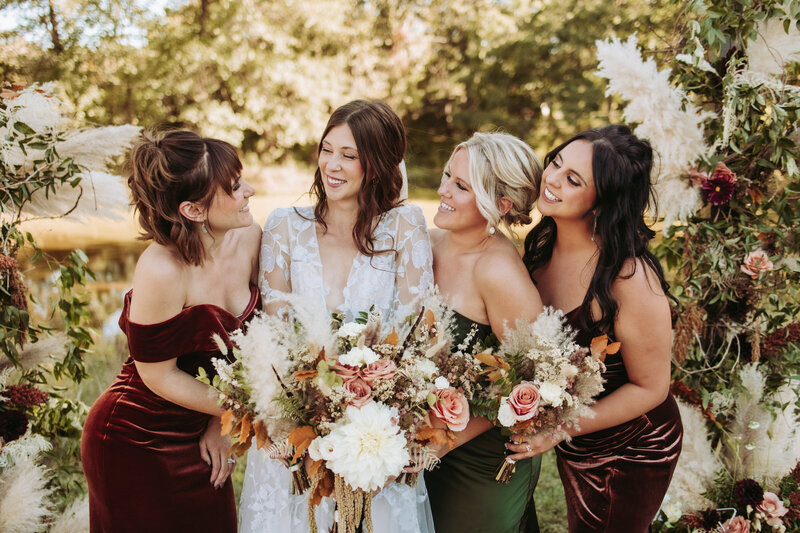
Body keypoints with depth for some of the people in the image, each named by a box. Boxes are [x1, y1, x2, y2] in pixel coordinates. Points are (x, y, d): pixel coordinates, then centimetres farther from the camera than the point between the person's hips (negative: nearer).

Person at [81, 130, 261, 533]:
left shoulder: (250, 236, -10)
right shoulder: (161, 270, -28)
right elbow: (159, 376, -18)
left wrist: (220, 423, -2)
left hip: (198, 437, 6)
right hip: (135, 444, -6)